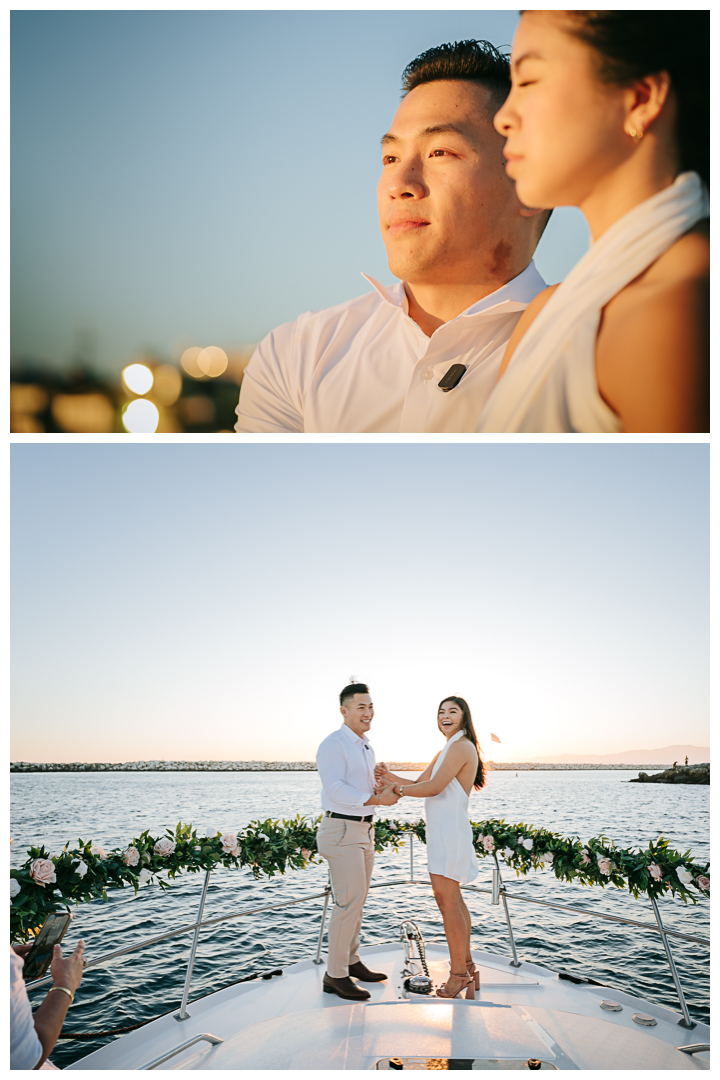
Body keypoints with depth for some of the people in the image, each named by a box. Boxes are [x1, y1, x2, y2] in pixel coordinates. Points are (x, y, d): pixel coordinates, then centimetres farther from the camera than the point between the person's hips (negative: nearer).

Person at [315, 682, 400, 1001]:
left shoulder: (366, 748, 15)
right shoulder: (333, 745, -15)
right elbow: (336, 788, -23)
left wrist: (383, 788, 2)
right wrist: (376, 799, -27)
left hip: (364, 829, 9)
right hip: (341, 830, -9)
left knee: (357, 900, 16)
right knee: (349, 901, -7)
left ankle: (351, 961, 30)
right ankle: (335, 975, 5)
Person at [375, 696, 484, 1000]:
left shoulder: (461, 747, -14)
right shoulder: (446, 751, 17)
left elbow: (434, 788, -21)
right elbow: (419, 784, 13)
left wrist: (398, 790, -10)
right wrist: (390, 776, -3)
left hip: (449, 832, -10)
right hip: (442, 832, 10)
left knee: (448, 902, -3)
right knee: (452, 901, 17)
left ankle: (459, 975, 8)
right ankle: (467, 968, 28)